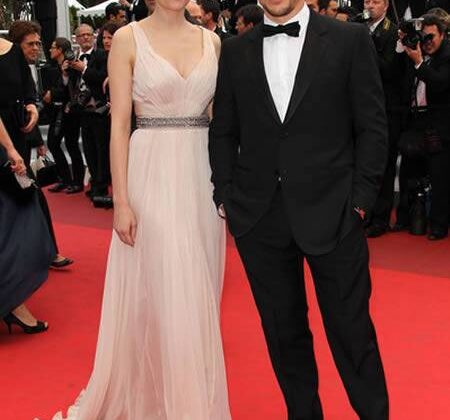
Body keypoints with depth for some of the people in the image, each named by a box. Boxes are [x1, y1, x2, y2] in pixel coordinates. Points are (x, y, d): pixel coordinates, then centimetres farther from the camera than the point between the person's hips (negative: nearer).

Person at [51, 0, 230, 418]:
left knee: (200, 294, 12)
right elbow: (119, 123, -6)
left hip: (202, 176, 4)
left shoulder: (211, 41, 9)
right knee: (161, 296, 0)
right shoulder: (128, 39, -3)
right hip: (152, 174, -4)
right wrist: (121, 200, -11)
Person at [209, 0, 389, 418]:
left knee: (351, 329, 4)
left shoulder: (351, 39, 1)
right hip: (258, 216, 3)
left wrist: (360, 199, -5)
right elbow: (223, 131, 11)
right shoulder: (235, 51, 8)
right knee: (283, 329, 12)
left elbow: (372, 127, 0)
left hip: (331, 213, -2)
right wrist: (226, 196, 3)